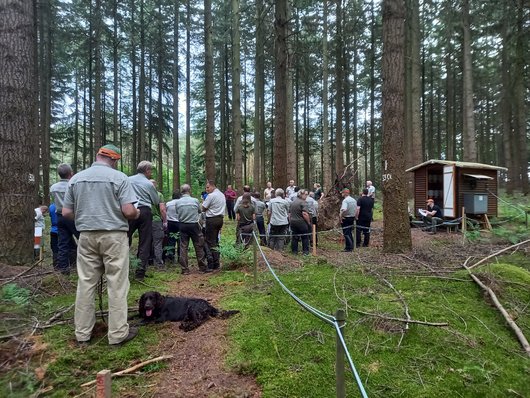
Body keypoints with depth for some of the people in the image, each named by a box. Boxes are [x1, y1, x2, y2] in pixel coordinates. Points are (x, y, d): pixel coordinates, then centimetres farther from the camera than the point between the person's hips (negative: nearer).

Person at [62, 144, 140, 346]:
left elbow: (66, 212, 8)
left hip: (86, 236, 5)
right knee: (117, 285, 2)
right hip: (114, 235, -4)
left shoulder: (76, 178, 7)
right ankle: (118, 333, 9)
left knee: (85, 284, 11)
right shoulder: (119, 177, -8)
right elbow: (128, 211, -14)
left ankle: (82, 333, 22)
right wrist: (137, 215, 8)